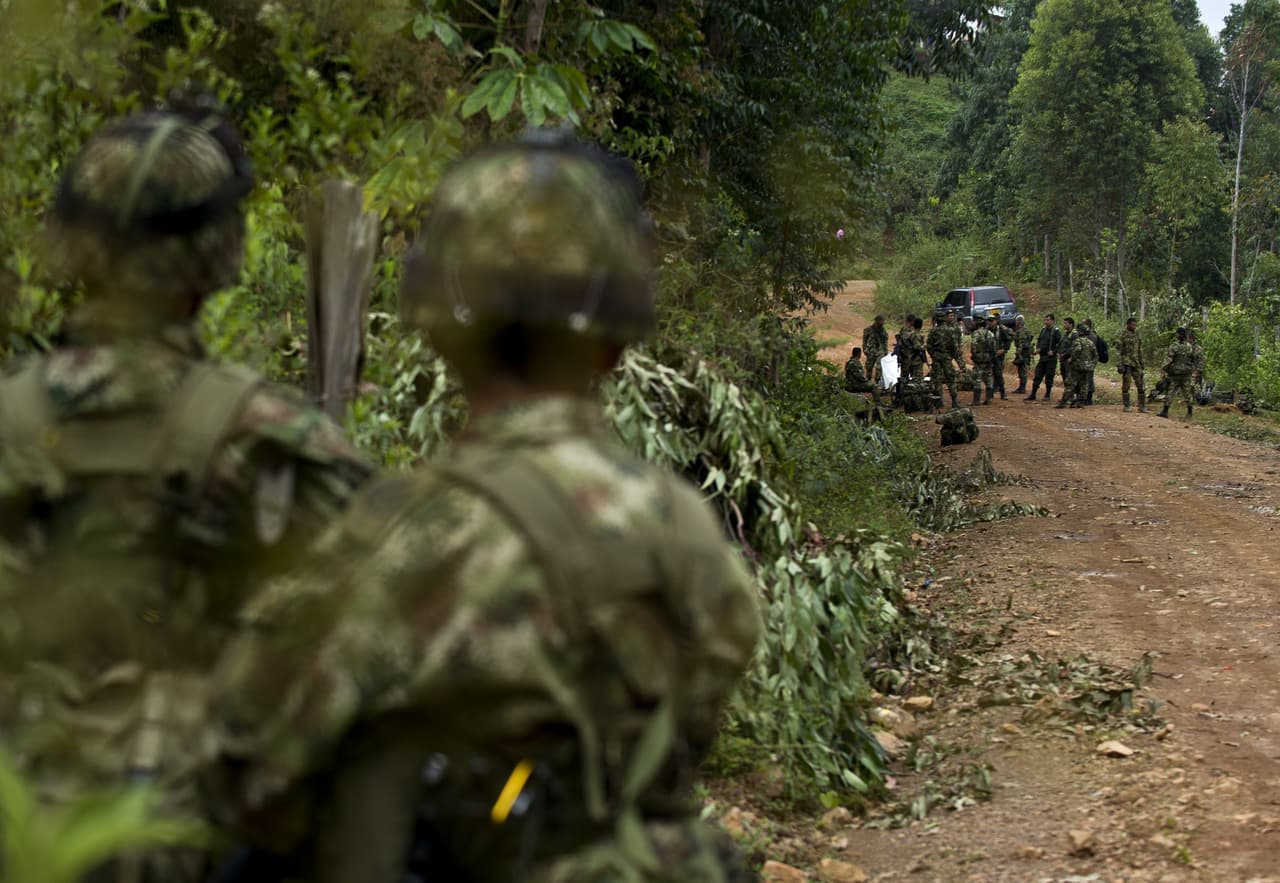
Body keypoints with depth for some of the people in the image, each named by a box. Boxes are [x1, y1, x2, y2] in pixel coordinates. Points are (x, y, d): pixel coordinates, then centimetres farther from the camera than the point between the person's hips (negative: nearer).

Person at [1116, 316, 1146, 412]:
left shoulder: (1136, 334, 11)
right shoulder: (1123, 335, -9)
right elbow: (1118, 351, -12)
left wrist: (1141, 362, 17)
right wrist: (1119, 365, -17)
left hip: (1136, 363, 6)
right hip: (1126, 363, -6)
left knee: (1140, 385, 3)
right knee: (1126, 385, -1)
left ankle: (1142, 406, 6)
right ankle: (1126, 406, 7)